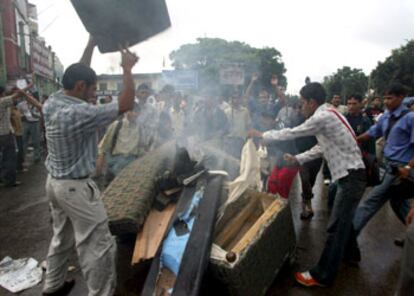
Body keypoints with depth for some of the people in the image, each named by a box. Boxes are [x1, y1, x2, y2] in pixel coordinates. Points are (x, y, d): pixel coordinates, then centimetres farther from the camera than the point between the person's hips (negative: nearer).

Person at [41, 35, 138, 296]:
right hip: (76, 187, -10)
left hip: (55, 182, 10)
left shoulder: (52, 103, 0)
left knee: (62, 237, 25)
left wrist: (92, 43, 15)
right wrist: (127, 69, -13)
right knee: (98, 245, 1)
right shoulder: (80, 114, -25)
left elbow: (77, 74, 13)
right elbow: (126, 104, -22)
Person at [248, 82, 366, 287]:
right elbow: (322, 148, 17)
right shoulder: (327, 114, 12)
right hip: (350, 174, 10)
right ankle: (349, 253, 46)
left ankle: (322, 276, 7)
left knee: (336, 227, -3)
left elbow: (292, 133, -14)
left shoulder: (323, 117, -20)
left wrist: (262, 135, -2)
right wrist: (298, 159, 13)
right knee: (344, 219, 25)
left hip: (351, 176, -10)